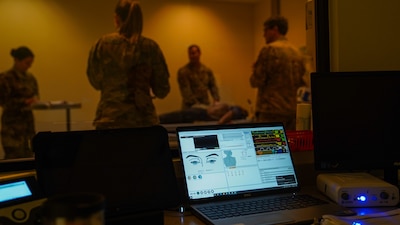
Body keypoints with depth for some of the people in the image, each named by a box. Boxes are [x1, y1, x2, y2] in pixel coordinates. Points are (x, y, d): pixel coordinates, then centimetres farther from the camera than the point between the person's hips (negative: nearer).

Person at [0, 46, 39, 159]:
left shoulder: (31, 78, 9)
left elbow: (35, 94, 18)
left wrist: (35, 100, -5)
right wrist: (24, 101, -20)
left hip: (28, 120, 6)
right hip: (12, 123, -6)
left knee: (28, 154, 3)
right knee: (14, 155, -9)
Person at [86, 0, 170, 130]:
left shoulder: (102, 44, -3)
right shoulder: (151, 47, -2)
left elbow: (95, 82, 10)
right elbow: (162, 90, 2)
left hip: (110, 120, 0)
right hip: (144, 120, 1)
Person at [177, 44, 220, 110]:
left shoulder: (207, 70, 9)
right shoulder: (183, 72, -6)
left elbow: (213, 86, 8)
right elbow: (186, 91, -13)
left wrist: (216, 99, -9)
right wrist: (197, 105, -21)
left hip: (206, 105, 4)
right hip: (190, 107, -4)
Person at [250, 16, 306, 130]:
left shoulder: (270, 49, -10)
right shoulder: (297, 52, 12)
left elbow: (256, 81, -11)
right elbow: (303, 82, 17)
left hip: (272, 110, -7)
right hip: (293, 110, 7)